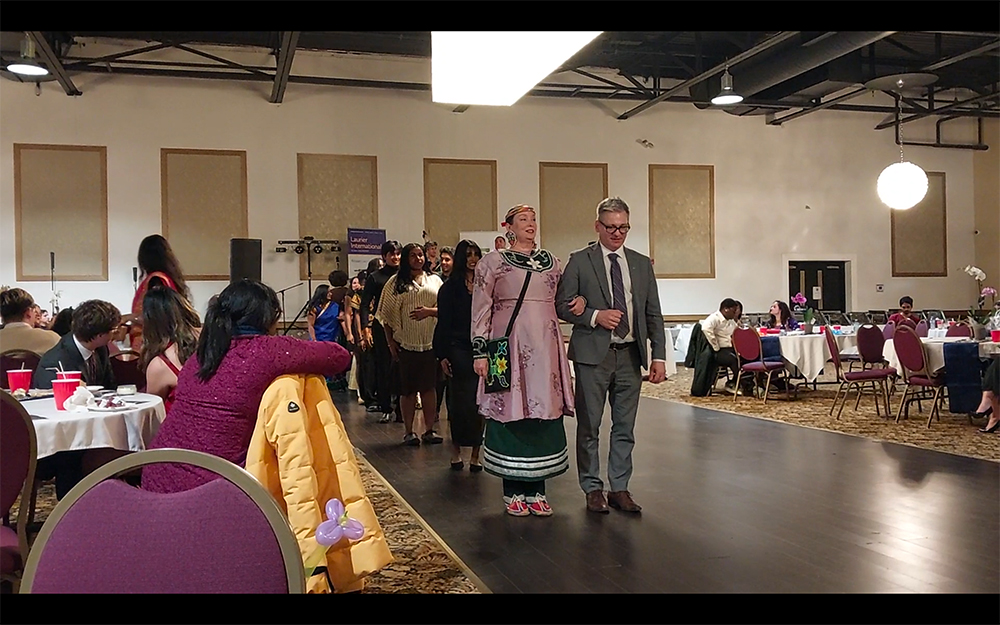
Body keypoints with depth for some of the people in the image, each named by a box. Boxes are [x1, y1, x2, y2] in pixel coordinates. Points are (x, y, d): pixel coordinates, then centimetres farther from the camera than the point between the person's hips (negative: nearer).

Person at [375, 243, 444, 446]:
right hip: (405, 343, -1)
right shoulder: (396, 282, 6)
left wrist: (429, 311, -14)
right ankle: (409, 431, 10)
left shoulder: (434, 280, 12)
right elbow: (387, 314, 4)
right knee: (408, 389, 2)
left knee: (429, 387, 2)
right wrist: (390, 342, -2)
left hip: (430, 341, 1)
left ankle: (429, 429, 10)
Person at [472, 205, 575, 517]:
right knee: (511, 414, -1)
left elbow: (561, 301, 24)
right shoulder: (493, 262, 3)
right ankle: (514, 492, 11)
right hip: (510, 347, -4)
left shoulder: (551, 261, 15)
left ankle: (537, 489, 15)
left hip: (545, 347, 4)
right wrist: (480, 351, -6)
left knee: (544, 412, 4)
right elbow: (480, 309, 0)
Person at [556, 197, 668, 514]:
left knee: (625, 428, 9)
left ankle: (619, 489, 20)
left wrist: (659, 356, 2)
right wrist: (594, 316, -17)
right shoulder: (580, 261, 0)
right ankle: (593, 489, 17)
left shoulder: (642, 263, 11)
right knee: (589, 427, 4)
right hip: (593, 355, -3)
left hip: (630, 355, 3)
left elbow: (653, 314, 10)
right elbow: (561, 304, -2)